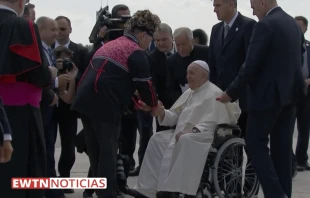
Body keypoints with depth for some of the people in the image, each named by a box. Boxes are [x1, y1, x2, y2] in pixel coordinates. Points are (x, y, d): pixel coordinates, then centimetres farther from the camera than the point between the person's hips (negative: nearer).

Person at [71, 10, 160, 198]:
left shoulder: (110, 45, 25)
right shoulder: (136, 52, -2)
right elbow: (144, 84, -2)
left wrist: (135, 103, 28)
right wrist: (153, 104, 18)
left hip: (86, 100, 8)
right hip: (104, 104, -8)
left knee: (96, 151, 14)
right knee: (107, 152, -2)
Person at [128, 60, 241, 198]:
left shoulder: (214, 94, -8)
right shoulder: (189, 93, 19)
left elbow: (211, 123, -19)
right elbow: (176, 116, 19)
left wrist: (191, 131, -30)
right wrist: (162, 113, -3)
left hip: (205, 135, -9)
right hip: (184, 134, 9)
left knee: (185, 141, -37)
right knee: (157, 139, -6)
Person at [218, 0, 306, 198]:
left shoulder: (266, 25, -15)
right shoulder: (293, 23, 11)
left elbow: (251, 65, -16)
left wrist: (231, 93, -9)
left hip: (269, 94, -8)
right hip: (290, 92, 8)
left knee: (255, 142, -2)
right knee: (282, 145, 10)